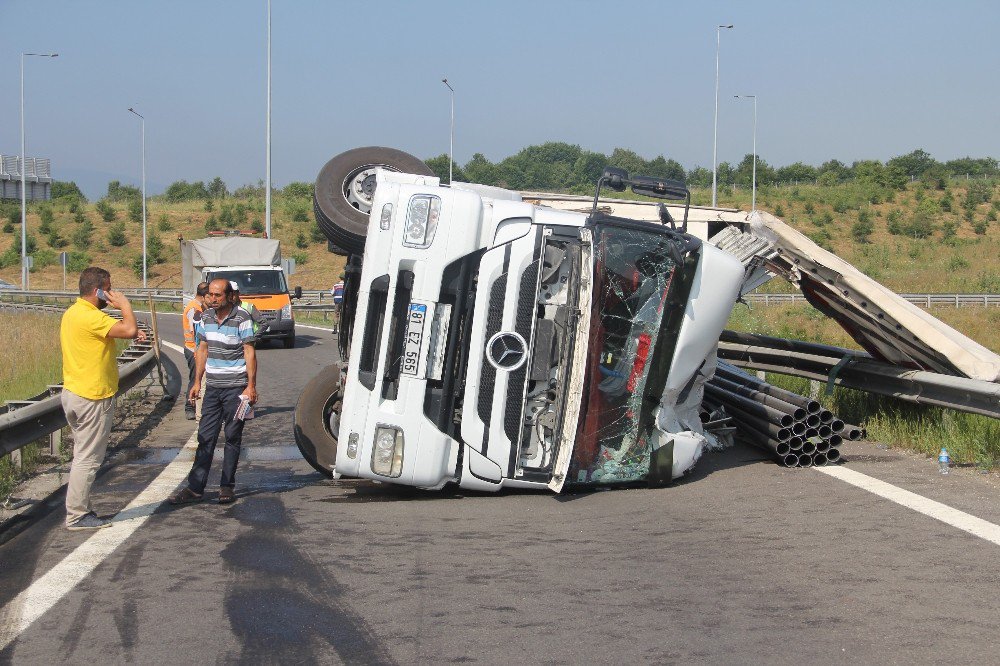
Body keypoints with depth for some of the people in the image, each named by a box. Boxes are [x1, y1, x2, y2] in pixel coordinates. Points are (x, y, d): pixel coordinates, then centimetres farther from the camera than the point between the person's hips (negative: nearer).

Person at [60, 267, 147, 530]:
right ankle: (77, 516, 2)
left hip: (73, 392, 10)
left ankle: (79, 509, 22)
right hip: (93, 398, -10)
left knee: (83, 455, 16)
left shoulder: (72, 313, 12)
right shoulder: (90, 317, -21)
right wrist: (125, 305, -13)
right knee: (88, 458, -3)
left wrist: (131, 333, 7)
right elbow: (129, 330, -30)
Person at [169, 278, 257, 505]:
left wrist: (251, 386, -15)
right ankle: (195, 488, 5)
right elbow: (202, 350, 16)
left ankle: (227, 486, 12)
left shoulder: (241, 319, -9)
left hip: (235, 388, -5)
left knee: (233, 437, 4)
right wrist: (197, 382, 13)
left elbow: (249, 352, -10)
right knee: (205, 437, 4)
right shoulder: (206, 317, 8)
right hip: (212, 387, 5)